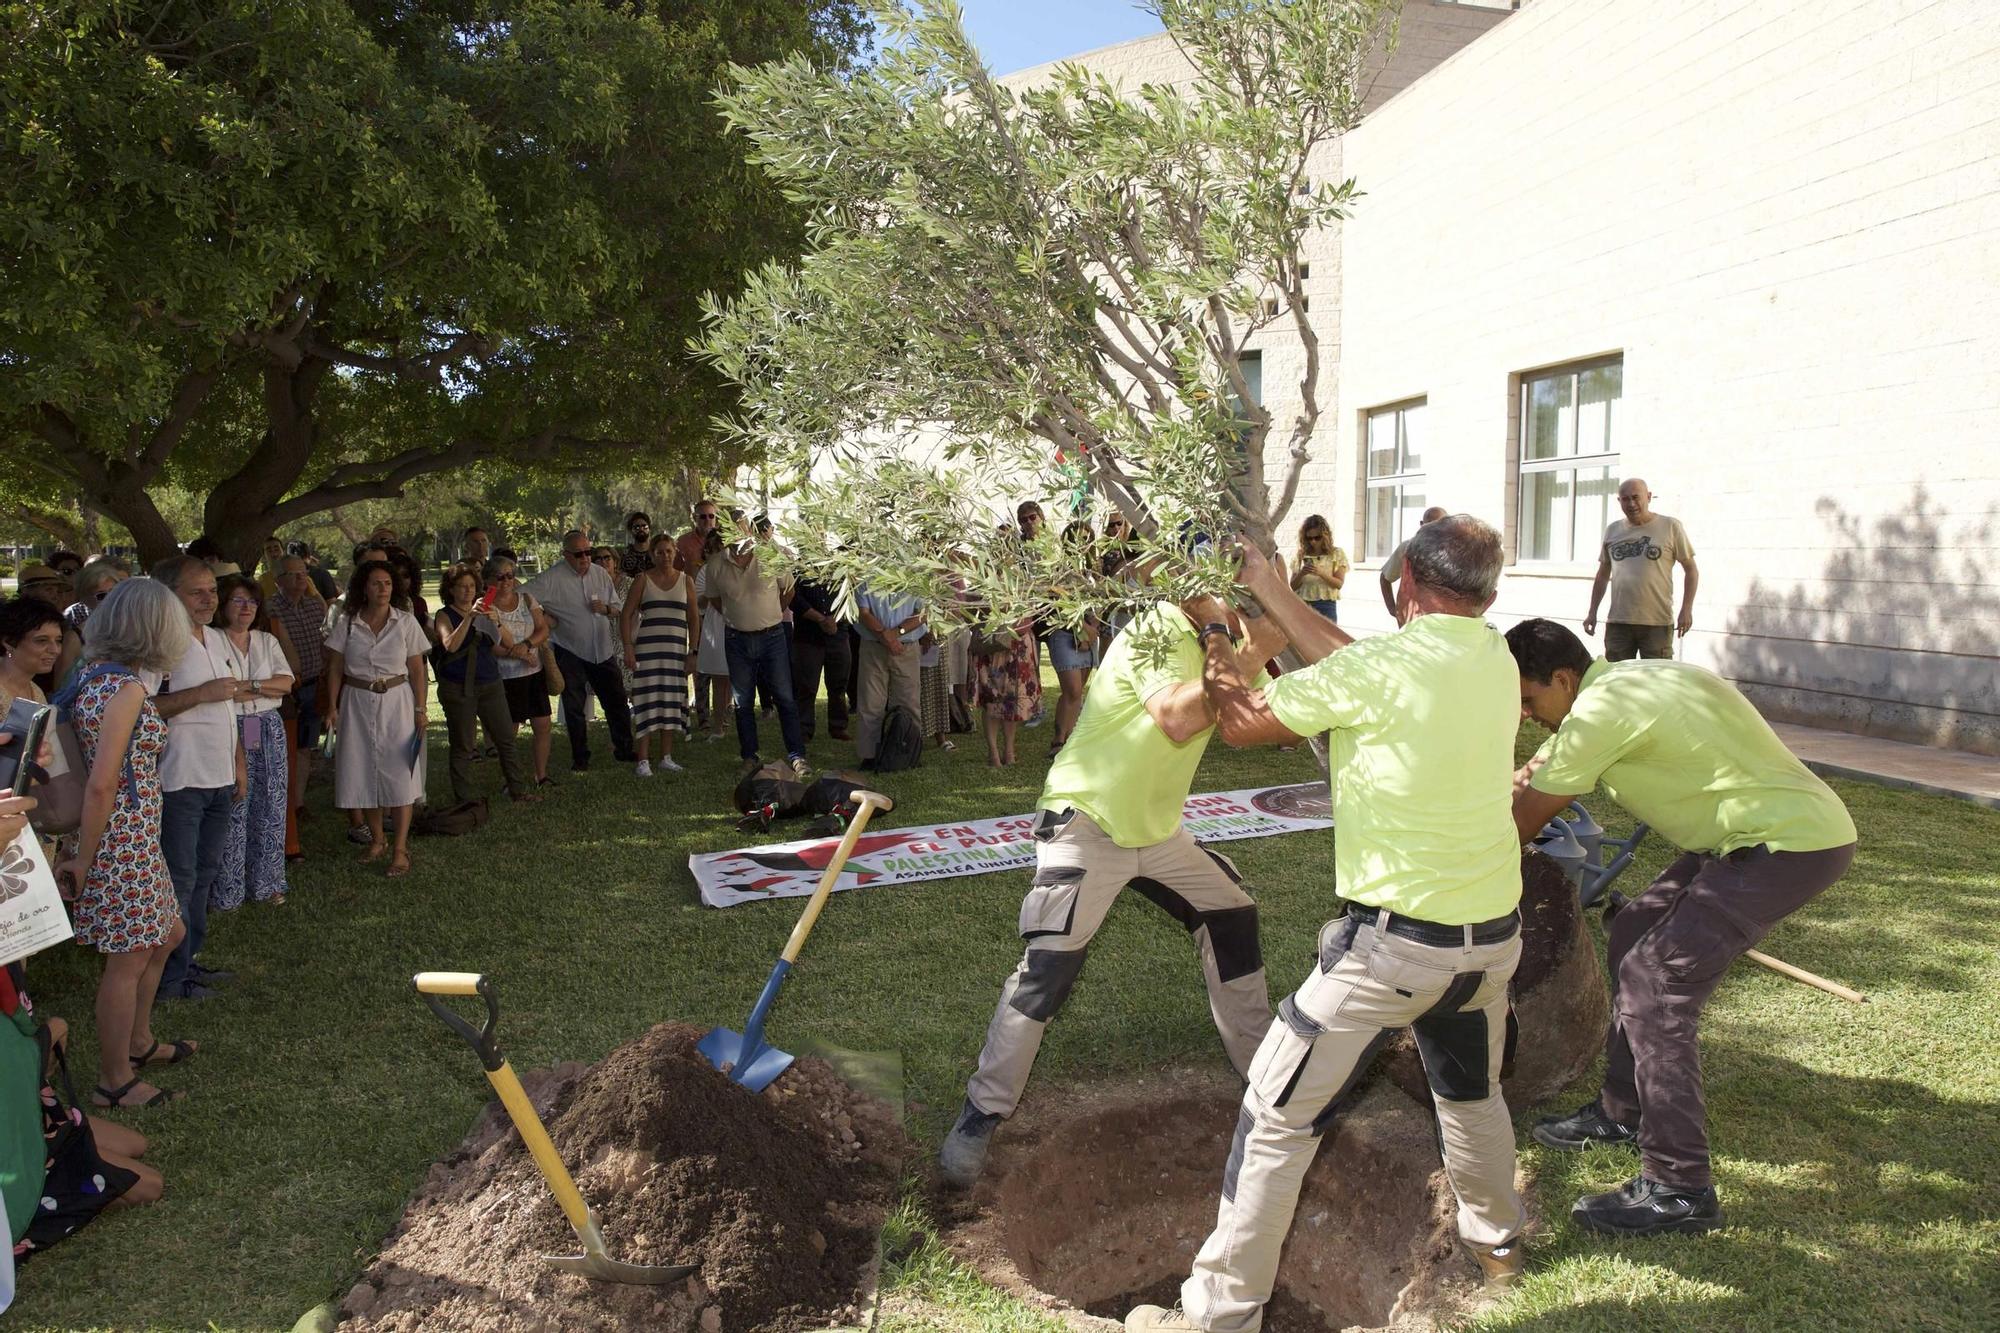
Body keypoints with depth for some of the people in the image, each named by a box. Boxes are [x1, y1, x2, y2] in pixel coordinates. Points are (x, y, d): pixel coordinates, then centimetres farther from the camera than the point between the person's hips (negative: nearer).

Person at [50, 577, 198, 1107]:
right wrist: (83, 862, -14)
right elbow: (101, 785, -23)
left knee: (167, 934, 23)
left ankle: (139, 1042, 39)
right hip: (126, 841, -9)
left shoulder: (93, 675, 6)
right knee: (129, 960, 4)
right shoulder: (126, 687, -21)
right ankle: (115, 1081, 19)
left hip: (138, 838, 9)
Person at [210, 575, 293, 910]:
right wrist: (266, 688, -9)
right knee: (231, 810, -3)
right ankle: (226, 892, 9)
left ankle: (265, 883, 20)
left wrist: (247, 685, -11)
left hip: (269, 731, 5)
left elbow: (287, 682, 2)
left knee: (269, 809, 8)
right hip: (229, 732, -5)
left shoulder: (267, 641, 13)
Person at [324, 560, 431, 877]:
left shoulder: (406, 622, -2)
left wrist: (420, 709, -5)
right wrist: (332, 707, -2)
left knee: (399, 773, -5)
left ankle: (400, 849, -1)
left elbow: (417, 670, 0)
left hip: (396, 701, -2)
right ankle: (377, 840, 23)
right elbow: (335, 669, 5)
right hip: (357, 702, 2)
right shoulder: (346, 623, 1)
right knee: (363, 772, 7)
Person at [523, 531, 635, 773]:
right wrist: (543, 617, -17)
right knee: (574, 707, 4)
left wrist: (605, 609, -8)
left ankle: (624, 750, 21)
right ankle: (580, 758, 15)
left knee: (617, 701, 7)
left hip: (602, 651, 4)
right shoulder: (551, 578, -12)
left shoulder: (601, 575, 4)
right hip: (570, 653, -4)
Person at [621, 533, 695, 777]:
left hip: (677, 648, 3)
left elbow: (694, 619, 11)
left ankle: (666, 757, 16)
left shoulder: (686, 580, 9)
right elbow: (626, 615, 0)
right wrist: (628, 648, -9)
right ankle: (643, 760, -3)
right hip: (647, 647, -3)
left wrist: (693, 652, 5)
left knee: (671, 701, 6)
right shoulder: (642, 579, 3)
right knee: (648, 701, -6)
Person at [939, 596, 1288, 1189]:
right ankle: (982, 1114, 1)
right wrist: (1251, 654, -34)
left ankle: (1258, 1058, 35)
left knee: (1232, 915, 15)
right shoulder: (1158, 630, -21)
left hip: (1157, 829, 9)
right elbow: (1177, 718, -37)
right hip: (1086, 824, -9)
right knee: (1048, 969, -13)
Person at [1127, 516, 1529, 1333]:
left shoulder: (1379, 666, -17)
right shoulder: (1495, 660, 2)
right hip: (1493, 935, 7)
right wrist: (1270, 592, 20)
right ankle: (1496, 1238, 54)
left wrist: (1219, 662, 13)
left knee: (1278, 1115, 4)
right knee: (1472, 1090, 31)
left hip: (1395, 941, -7)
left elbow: (1242, 725, -6)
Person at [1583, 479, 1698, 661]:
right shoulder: (1612, 530, 12)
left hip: (1657, 623, -3)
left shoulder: (1671, 527, 2)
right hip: (1617, 623, 3)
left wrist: (1686, 610, -5)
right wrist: (1592, 612, 13)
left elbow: (1691, 570, 4)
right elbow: (1602, 575, 19)